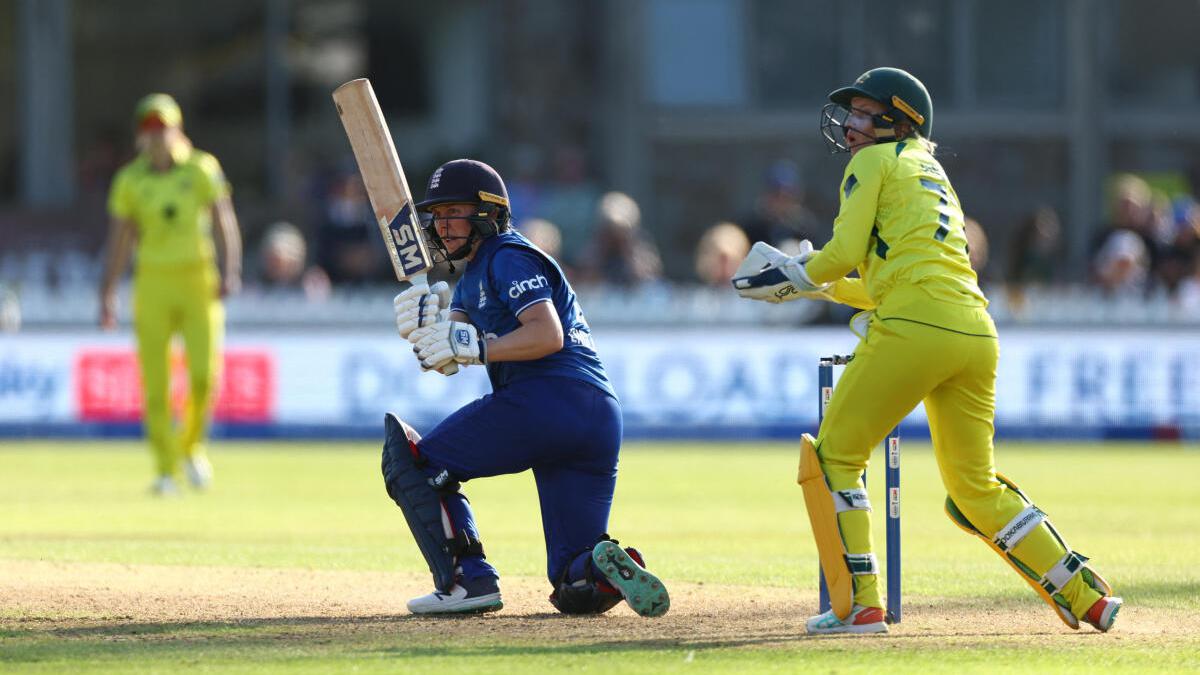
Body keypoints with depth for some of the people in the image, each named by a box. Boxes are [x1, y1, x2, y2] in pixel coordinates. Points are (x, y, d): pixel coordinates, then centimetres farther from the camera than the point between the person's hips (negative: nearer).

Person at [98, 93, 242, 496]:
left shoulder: (202, 170, 0)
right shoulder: (129, 181, 3)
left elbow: (225, 224, -3)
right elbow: (118, 242, 5)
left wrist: (229, 271, -17)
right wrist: (106, 296, 0)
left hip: (199, 282, -1)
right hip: (153, 285, 1)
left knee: (204, 374, -13)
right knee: (155, 383, -4)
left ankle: (192, 445, 14)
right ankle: (166, 471, 3)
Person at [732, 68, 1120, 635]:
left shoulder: (876, 161, 8)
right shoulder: (936, 177, 31)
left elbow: (846, 253, -3)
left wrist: (795, 274, 14)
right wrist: (820, 287, 30)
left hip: (914, 329, -8)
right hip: (976, 333, 8)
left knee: (833, 456, 3)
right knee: (975, 487, 17)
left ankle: (858, 604, -6)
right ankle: (1086, 596, 12)